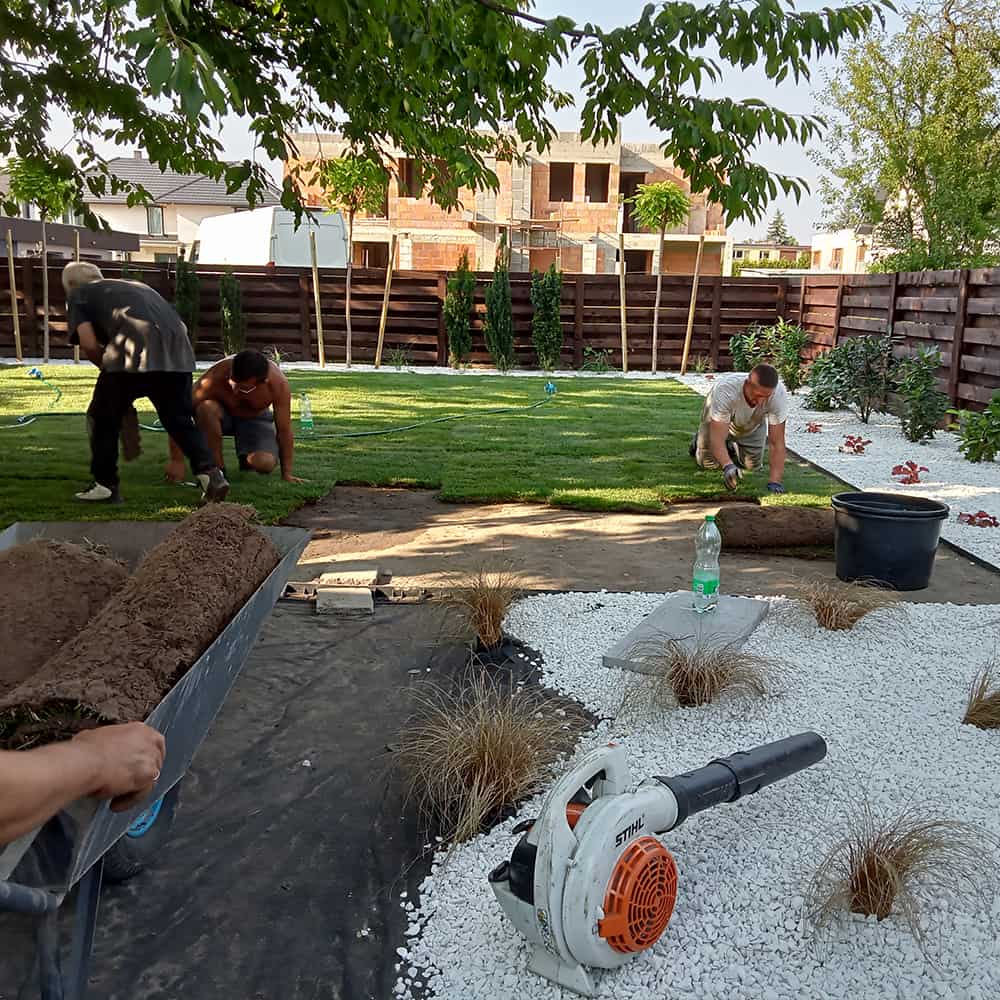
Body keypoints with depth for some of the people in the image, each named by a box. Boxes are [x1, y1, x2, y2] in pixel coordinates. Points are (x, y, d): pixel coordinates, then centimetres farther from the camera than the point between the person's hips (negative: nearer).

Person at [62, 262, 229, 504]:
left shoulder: (78, 295, 22)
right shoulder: (136, 285, 37)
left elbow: (88, 344, 4)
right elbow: (181, 326, 30)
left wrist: (108, 367, 23)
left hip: (133, 353, -5)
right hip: (178, 351, 5)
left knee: (103, 419, 14)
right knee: (181, 420, 15)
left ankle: (105, 485, 17)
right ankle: (210, 471, -1)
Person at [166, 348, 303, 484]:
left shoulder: (278, 383, -34)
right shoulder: (216, 377, -37)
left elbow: (284, 430, -23)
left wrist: (287, 473, -19)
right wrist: (176, 460, -34)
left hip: (255, 417, 0)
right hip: (223, 412, 0)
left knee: (265, 464, -28)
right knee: (206, 408, -37)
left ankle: (246, 458, 11)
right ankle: (217, 467, -17)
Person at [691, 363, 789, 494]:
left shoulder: (779, 394, -41)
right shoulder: (724, 390, -48)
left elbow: (777, 442, -38)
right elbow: (717, 437, -48)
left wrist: (774, 481, -46)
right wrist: (728, 466, -67)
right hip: (718, 419, -2)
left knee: (752, 464, 4)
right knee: (709, 462, -2)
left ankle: (732, 446, 35)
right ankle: (699, 440, 31)